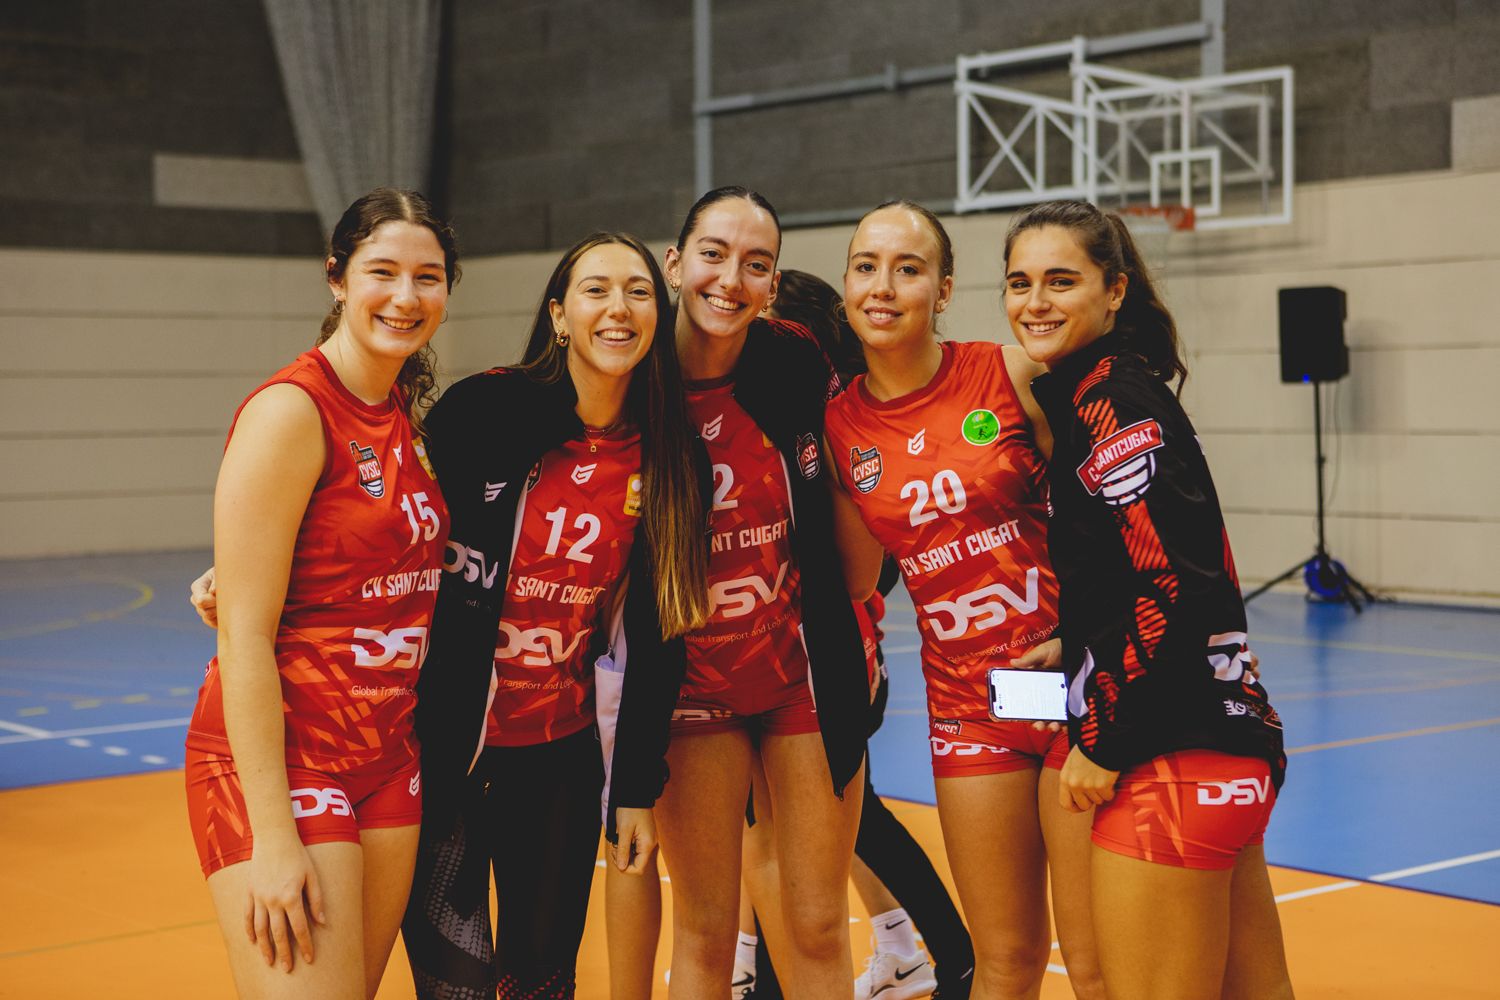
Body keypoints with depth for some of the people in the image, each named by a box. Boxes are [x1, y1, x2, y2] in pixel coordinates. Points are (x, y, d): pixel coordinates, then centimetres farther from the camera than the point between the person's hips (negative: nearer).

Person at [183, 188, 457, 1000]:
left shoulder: (404, 415, 10)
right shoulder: (290, 411, -14)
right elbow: (244, 637, -17)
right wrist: (271, 836, -20)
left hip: (386, 761, 8)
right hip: (282, 760, -8)